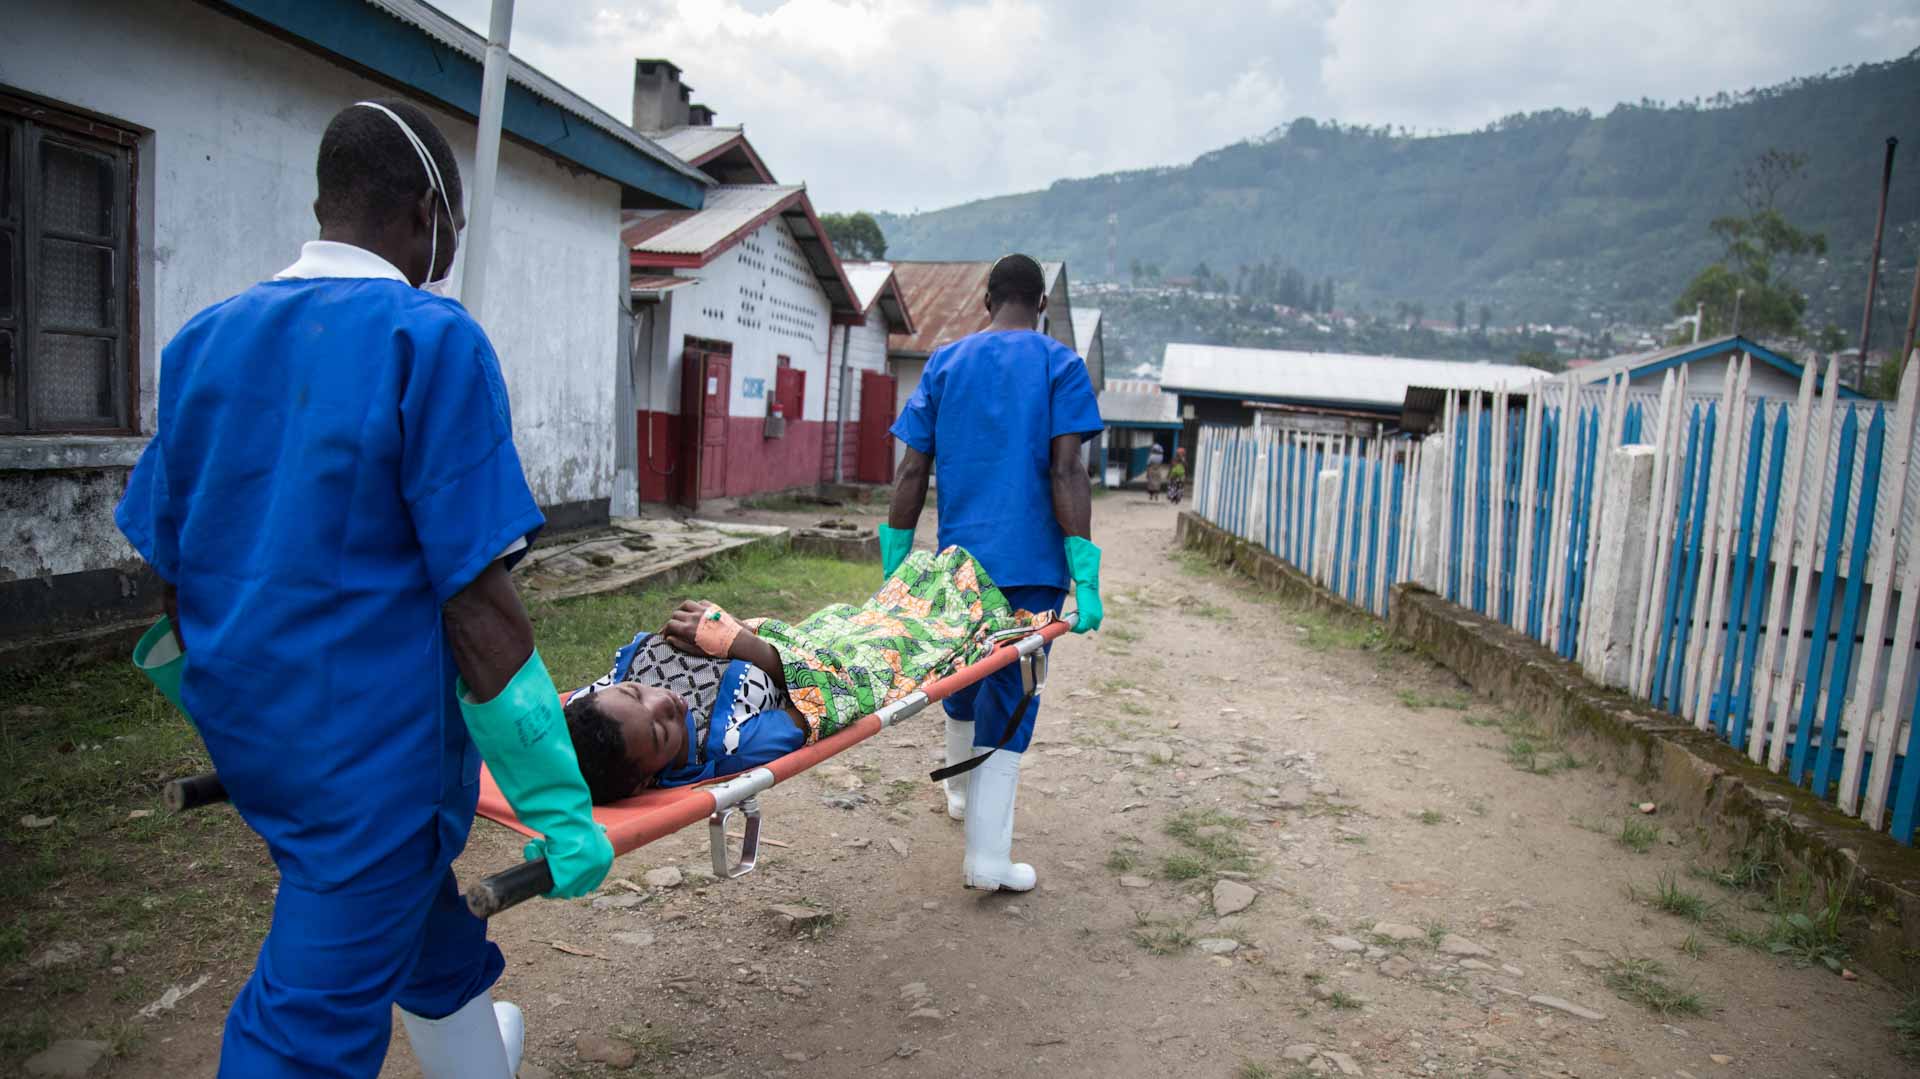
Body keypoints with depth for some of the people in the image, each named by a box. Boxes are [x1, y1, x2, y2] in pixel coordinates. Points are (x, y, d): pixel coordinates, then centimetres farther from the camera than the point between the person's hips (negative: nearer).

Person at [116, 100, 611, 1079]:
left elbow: (168, 574, 9)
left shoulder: (202, 340, 4)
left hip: (248, 733, 8)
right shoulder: (431, 342, -17)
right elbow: (474, 603, -21)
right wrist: (560, 807, -16)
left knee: (413, 890, 29)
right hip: (369, 743, -8)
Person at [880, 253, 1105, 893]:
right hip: (1030, 563, -3)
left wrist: (893, 568, 7)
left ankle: (962, 793, 44)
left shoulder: (944, 364, 8)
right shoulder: (1060, 366, -1)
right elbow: (1066, 470, -12)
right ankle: (987, 857, 0)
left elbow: (912, 473, 3)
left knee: (961, 682, 22)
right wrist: (1086, 578, -13)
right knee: (1009, 699, 1)